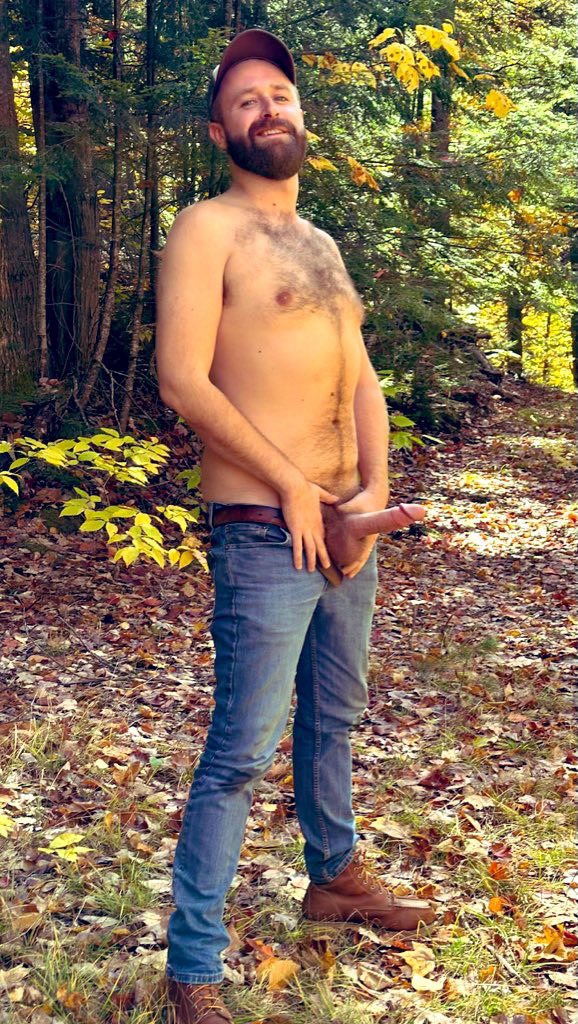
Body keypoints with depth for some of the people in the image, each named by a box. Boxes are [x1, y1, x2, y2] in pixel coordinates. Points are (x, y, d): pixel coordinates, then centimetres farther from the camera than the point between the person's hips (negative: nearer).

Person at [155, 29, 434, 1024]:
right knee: (241, 752, -6)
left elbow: (362, 378, 14)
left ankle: (335, 876, 41)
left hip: (346, 524, 8)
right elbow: (182, 381, -17)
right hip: (264, 533, -8)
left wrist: (374, 491, -3)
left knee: (334, 716, 21)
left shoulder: (319, 244, 18)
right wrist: (293, 486, -15)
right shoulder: (208, 229, -7)